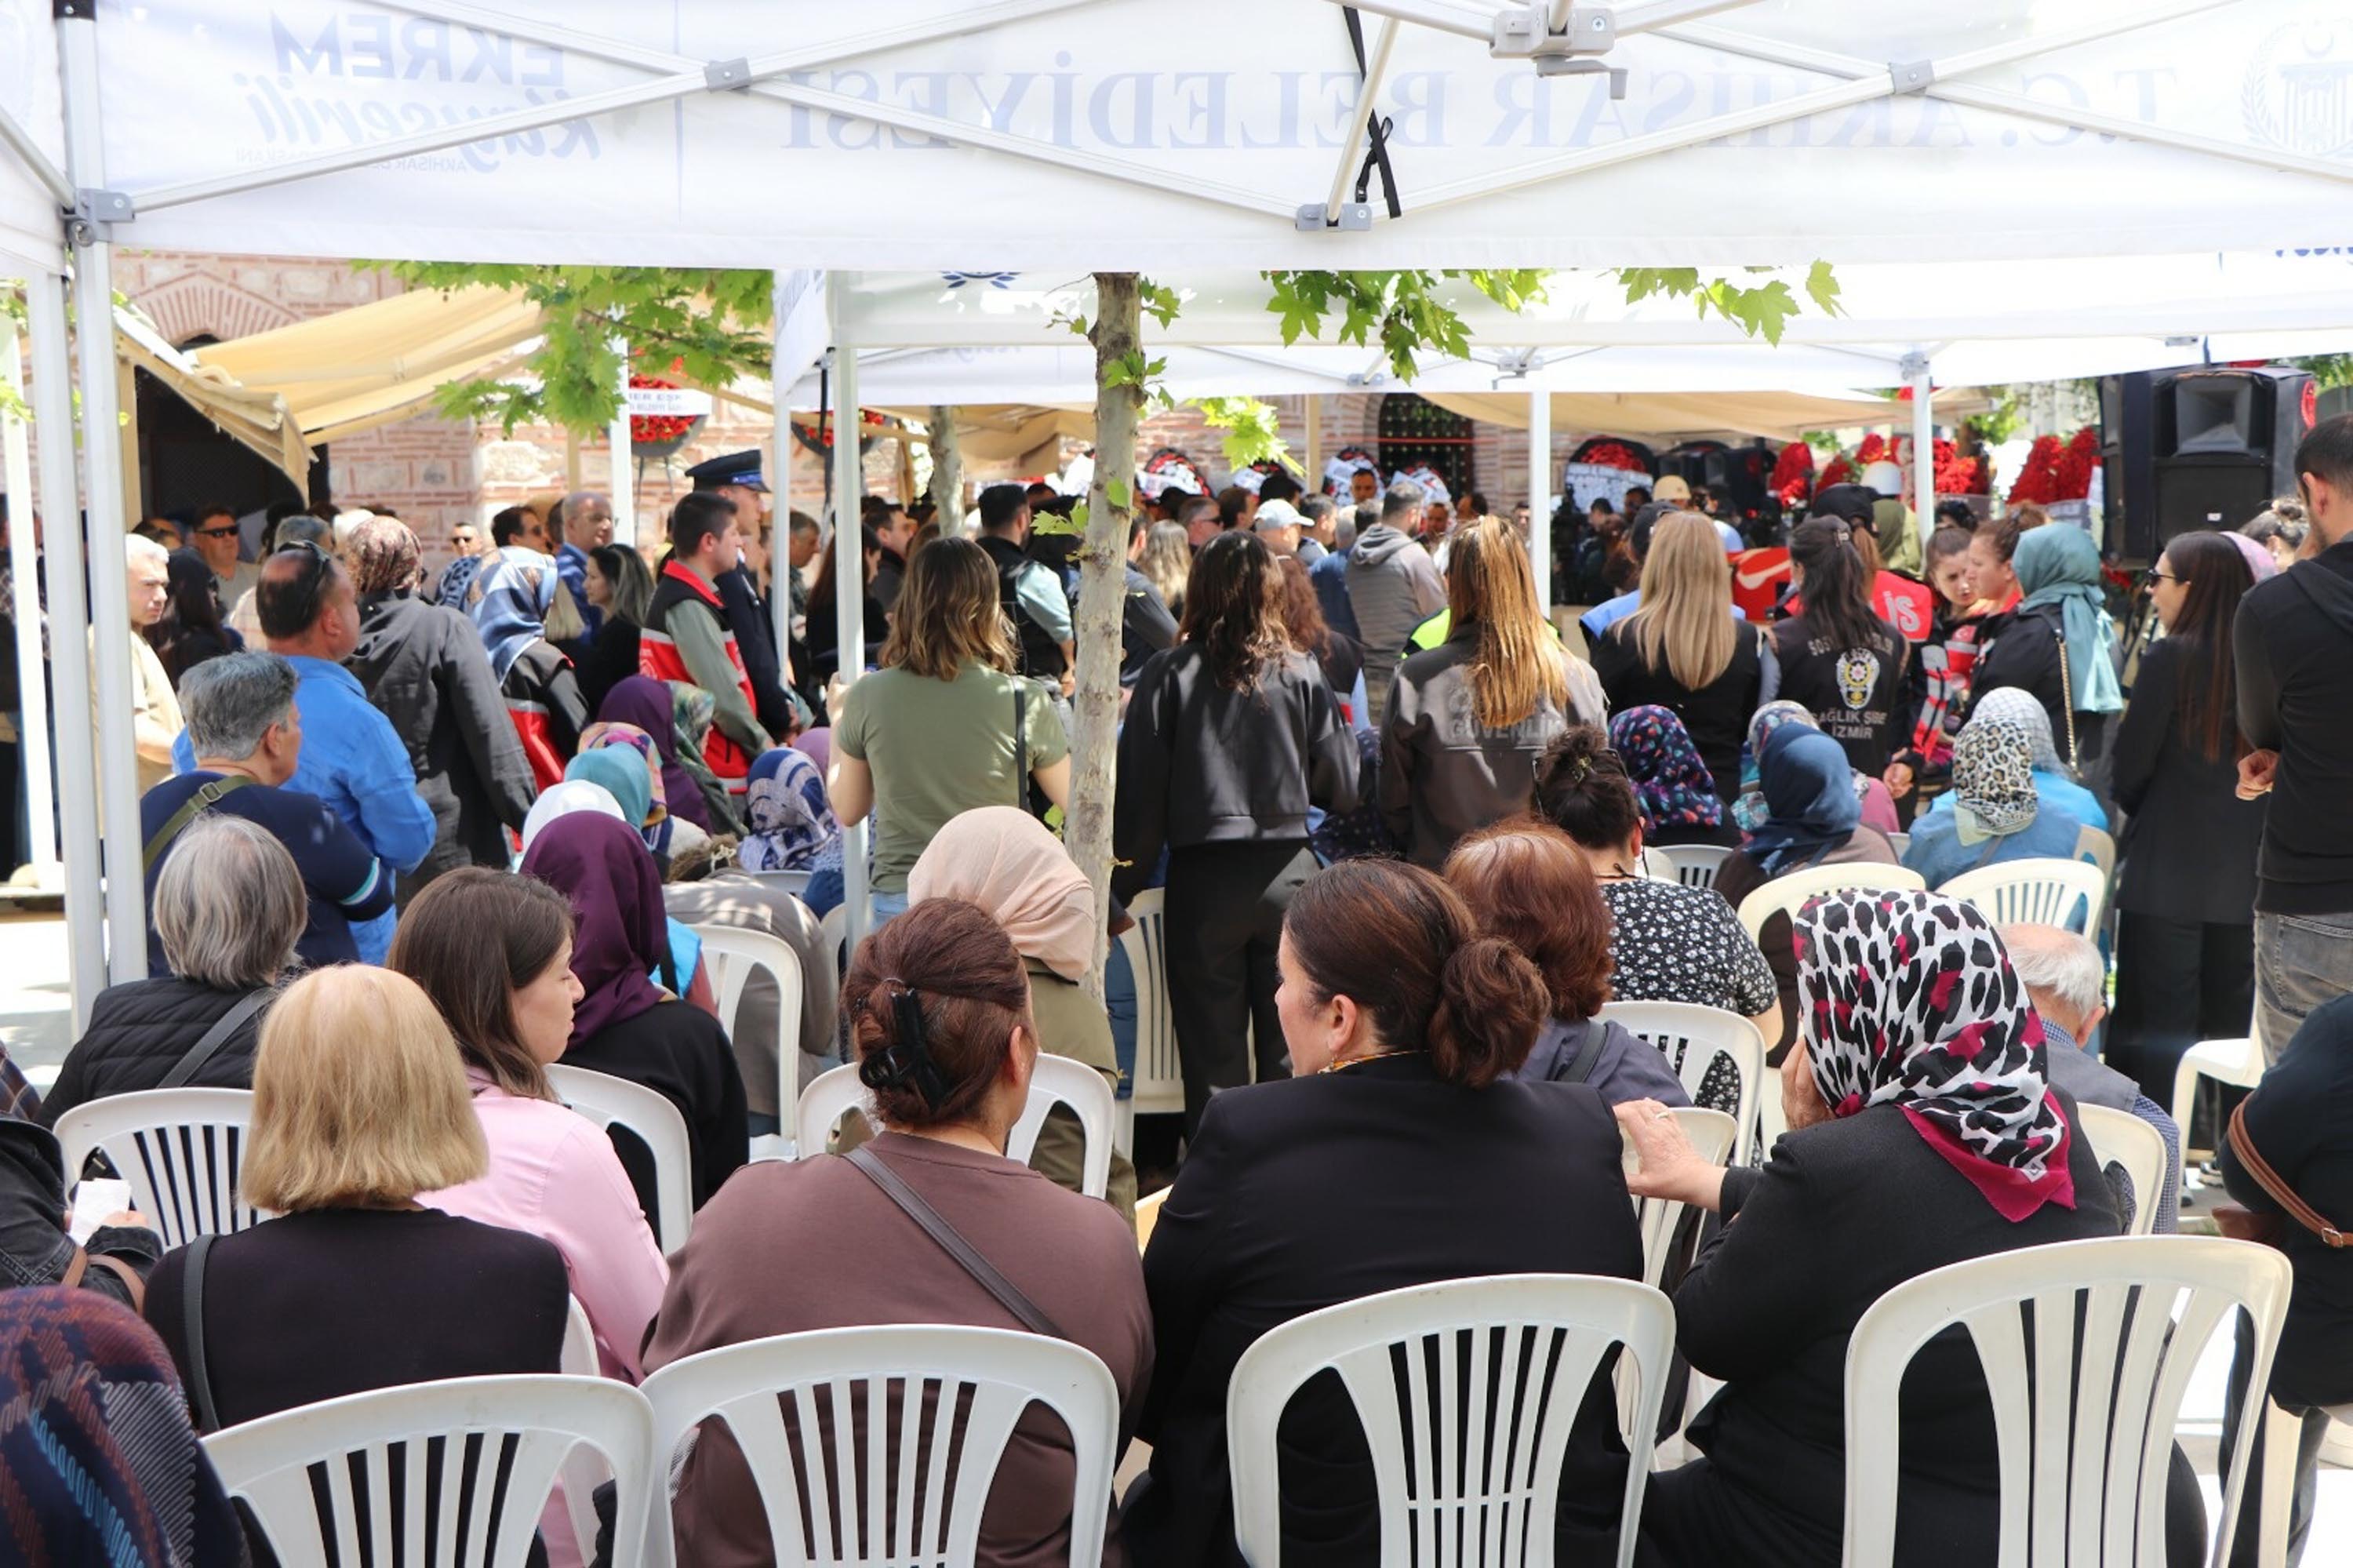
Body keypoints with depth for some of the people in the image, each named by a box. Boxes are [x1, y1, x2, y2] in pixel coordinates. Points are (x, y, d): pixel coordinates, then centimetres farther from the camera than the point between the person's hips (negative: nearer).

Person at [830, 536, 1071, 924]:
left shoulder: (868, 696, -3)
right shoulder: (1025, 702, -10)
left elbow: (847, 812, 11)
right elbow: (1077, 805, 5)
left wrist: (838, 722, 27)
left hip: (898, 897, 2)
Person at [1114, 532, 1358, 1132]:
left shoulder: (1170, 674, -5)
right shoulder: (1302, 673, -1)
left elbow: (1140, 797, -4)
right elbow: (1343, 789, 3)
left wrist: (1123, 889, 5)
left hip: (1202, 879, -1)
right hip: (1288, 873, 1)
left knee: (1213, 1060, 6)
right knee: (1292, 1056, 10)